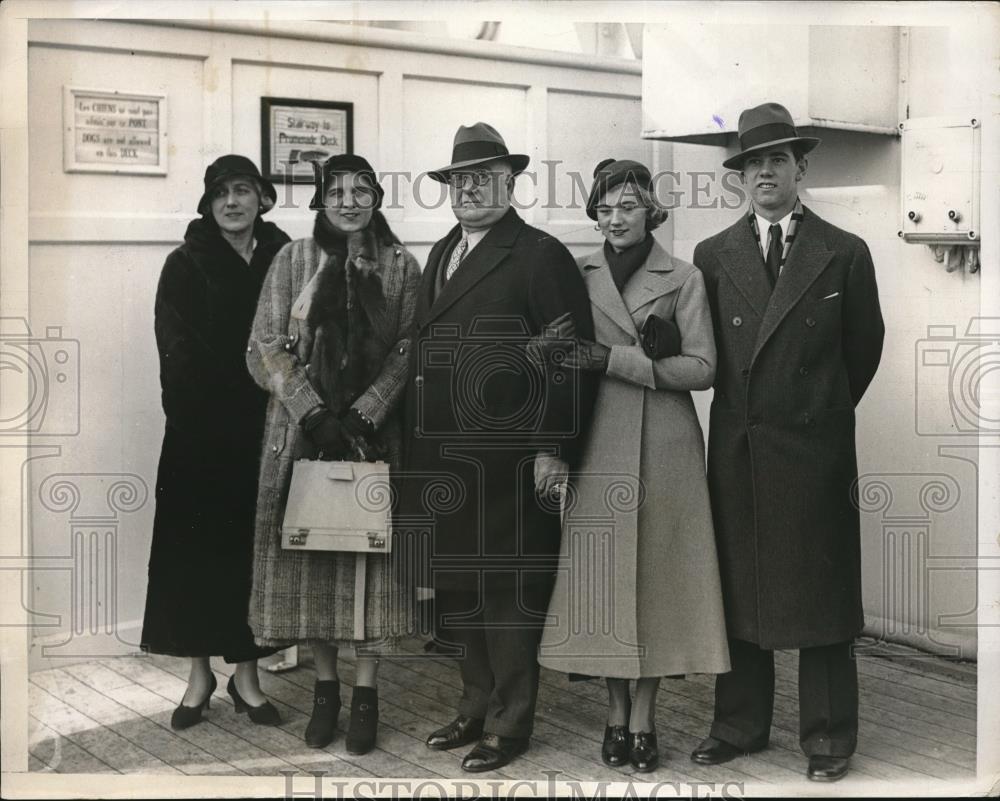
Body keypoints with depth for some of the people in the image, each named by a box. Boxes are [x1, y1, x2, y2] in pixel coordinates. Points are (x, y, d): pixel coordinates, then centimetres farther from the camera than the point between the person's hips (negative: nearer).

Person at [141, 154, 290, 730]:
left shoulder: (283, 261, 6)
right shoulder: (186, 265, 0)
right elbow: (177, 348, -6)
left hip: (262, 429, 2)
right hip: (201, 430, -2)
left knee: (253, 546, 5)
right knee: (196, 546, 2)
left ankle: (247, 670, 16)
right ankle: (201, 673, 13)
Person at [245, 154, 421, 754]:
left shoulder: (401, 266, 4)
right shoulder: (293, 260, 3)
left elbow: (406, 351, -1)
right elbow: (267, 349, -1)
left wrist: (363, 414, -14)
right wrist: (315, 414, -12)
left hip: (373, 430, 0)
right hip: (302, 428, 1)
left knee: (371, 554, 1)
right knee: (310, 555, 4)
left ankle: (366, 694, 11)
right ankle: (325, 687, 18)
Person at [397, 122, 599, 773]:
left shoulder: (541, 256, -7)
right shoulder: (441, 255, 17)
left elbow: (570, 359, -12)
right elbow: (424, 350, 15)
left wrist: (553, 449, -17)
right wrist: (417, 445, 10)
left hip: (509, 462, -7)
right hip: (446, 460, 7)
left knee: (507, 590, 2)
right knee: (460, 584, 14)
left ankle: (510, 724, 14)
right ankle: (477, 708, 28)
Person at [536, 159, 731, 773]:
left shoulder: (684, 278, 3)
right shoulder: (577, 275, 9)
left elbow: (702, 367, -6)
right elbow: (560, 356, 11)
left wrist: (613, 359, -13)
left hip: (665, 446, -1)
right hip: (599, 444, 2)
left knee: (657, 576, 1)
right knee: (602, 578, 2)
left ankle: (644, 719, 10)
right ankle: (617, 716, 15)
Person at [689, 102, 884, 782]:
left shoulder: (845, 253, 0)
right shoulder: (714, 255, 6)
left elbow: (865, 346, 8)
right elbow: (706, 351, 11)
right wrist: (747, 406, 10)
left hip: (815, 449, -2)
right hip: (736, 450, 3)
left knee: (821, 593, 5)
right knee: (738, 591, 10)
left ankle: (828, 739, 16)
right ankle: (740, 725, 23)